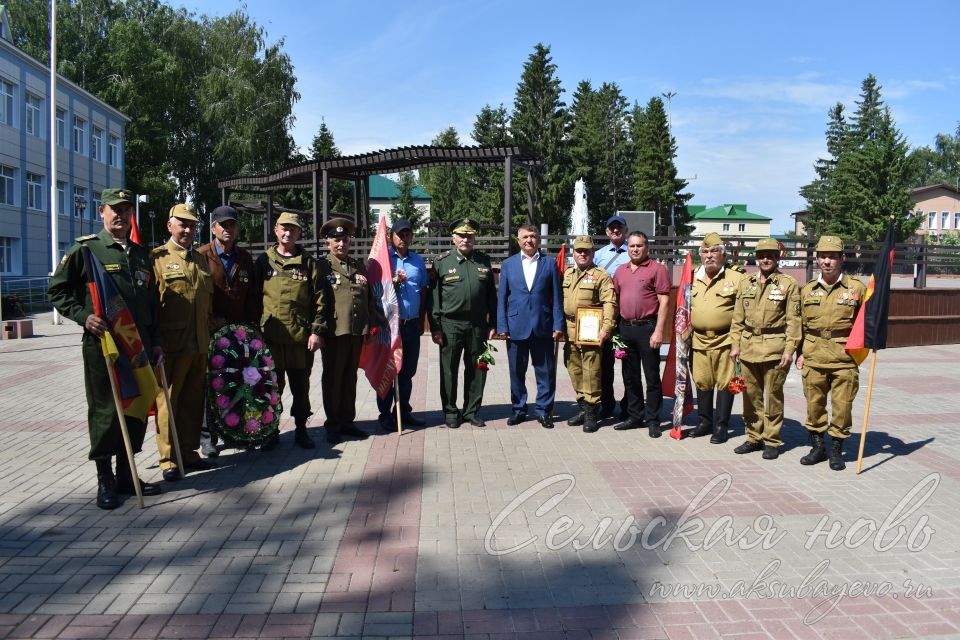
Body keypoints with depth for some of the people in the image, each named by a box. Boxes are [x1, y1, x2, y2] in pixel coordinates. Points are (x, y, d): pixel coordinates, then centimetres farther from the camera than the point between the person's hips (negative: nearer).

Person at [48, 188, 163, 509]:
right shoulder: (85, 249, -2)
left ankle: (126, 475, 23)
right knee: (104, 412, 1)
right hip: (101, 343, -5)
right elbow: (57, 290, -2)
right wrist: (83, 316, -17)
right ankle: (105, 481, 15)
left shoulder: (141, 254, 15)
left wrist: (155, 342, 14)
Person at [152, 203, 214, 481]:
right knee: (168, 400, 2)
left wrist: (209, 336, 17)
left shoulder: (201, 259, 16)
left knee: (193, 400, 11)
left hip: (200, 344, 6)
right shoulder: (157, 258, -3)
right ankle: (169, 459, 11)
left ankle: (189, 452, 22)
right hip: (171, 344, -6)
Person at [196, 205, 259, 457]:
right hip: (210, 332, -4)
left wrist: (252, 323, 6)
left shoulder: (245, 258, 13)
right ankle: (207, 437, 7)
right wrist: (210, 320, -11)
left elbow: (252, 295, 15)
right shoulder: (201, 255, -1)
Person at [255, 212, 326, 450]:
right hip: (270, 335, 0)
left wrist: (317, 331, -4)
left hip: (301, 335, 0)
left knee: (301, 386, 8)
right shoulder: (263, 261, 7)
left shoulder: (308, 263, 6)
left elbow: (319, 300, 3)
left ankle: (301, 429, 22)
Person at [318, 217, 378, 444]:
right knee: (333, 378, 5)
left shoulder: (359, 266, 16)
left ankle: (347, 421, 23)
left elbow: (370, 297, 17)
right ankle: (333, 425, 14)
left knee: (350, 377, 13)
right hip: (334, 331, -5)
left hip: (357, 331, 5)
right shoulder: (321, 266, -1)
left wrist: (371, 323, 8)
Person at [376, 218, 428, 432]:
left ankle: (404, 411, 22)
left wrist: (421, 320, 14)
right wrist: (394, 282, -17)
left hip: (412, 324, 4)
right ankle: (385, 414, 9)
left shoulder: (418, 260, 12)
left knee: (408, 371, 11)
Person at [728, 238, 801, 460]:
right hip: (748, 347, 4)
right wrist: (735, 345, 6)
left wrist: (789, 350, -11)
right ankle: (754, 437, 21)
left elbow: (793, 320, -4)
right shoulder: (745, 283, 11)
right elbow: (737, 318, 12)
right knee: (751, 395, 9)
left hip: (774, 347, -4)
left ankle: (772, 441, 13)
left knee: (773, 396, 3)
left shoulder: (789, 284, -1)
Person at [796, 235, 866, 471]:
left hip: (844, 357, -2)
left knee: (842, 405, 3)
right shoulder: (807, 290, 9)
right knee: (814, 403, 8)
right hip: (814, 356, 2)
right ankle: (818, 447, 23)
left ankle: (836, 450, 18)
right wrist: (800, 353, 8)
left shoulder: (856, 288, 1)